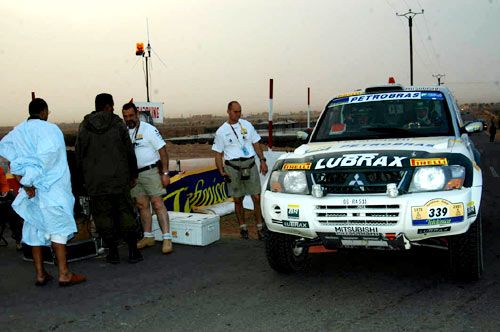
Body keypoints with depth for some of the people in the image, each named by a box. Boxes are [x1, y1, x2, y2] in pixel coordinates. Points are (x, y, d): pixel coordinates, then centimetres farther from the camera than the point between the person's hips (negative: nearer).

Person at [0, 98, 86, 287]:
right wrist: (29, 179, -14)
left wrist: (23, 179, -8)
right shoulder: (49, 129, -9)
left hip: (30, 189, 7)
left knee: (35, 229, 12)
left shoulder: (17, 132, 10)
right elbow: (46, 155, -22)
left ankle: (40, 274, 17)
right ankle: (64, 274, -2)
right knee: (58, 228, -1)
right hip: (50, 188, -6)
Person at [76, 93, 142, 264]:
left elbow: (79, 155, 6)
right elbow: (129, 152, 1)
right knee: (125, 212, 5)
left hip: (95, 181, 1)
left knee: (103, 215, 6)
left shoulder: (84, 127, 5)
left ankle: (113, 251, 7)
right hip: (119, 178, -1)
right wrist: (133, 175, 10)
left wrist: (84, 179, 13)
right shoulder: (118, 124, 0)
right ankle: (133, 251, 5)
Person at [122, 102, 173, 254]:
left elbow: (163, 151, -9)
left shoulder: (149, 129, -6)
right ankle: (148, 237, 20)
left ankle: (167, 238, -12)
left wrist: (165, 173, -14)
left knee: (158, 204, -10)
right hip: (134, 174, 6)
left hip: (151, 172, -6)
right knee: (142, 205, 10)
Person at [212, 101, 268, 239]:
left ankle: (260, 227, 5)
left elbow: (256, 143, 15)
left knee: (257, 198, -4)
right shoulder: (221, 131, 4)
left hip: (250, 164, 1)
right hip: (233, 167, -1)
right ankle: (243, 227, 19)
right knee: (238, 200, 6)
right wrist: (221, 171, -6)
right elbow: (218, 153, 4)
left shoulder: (247, 125, 11)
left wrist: (262, 160, 7)